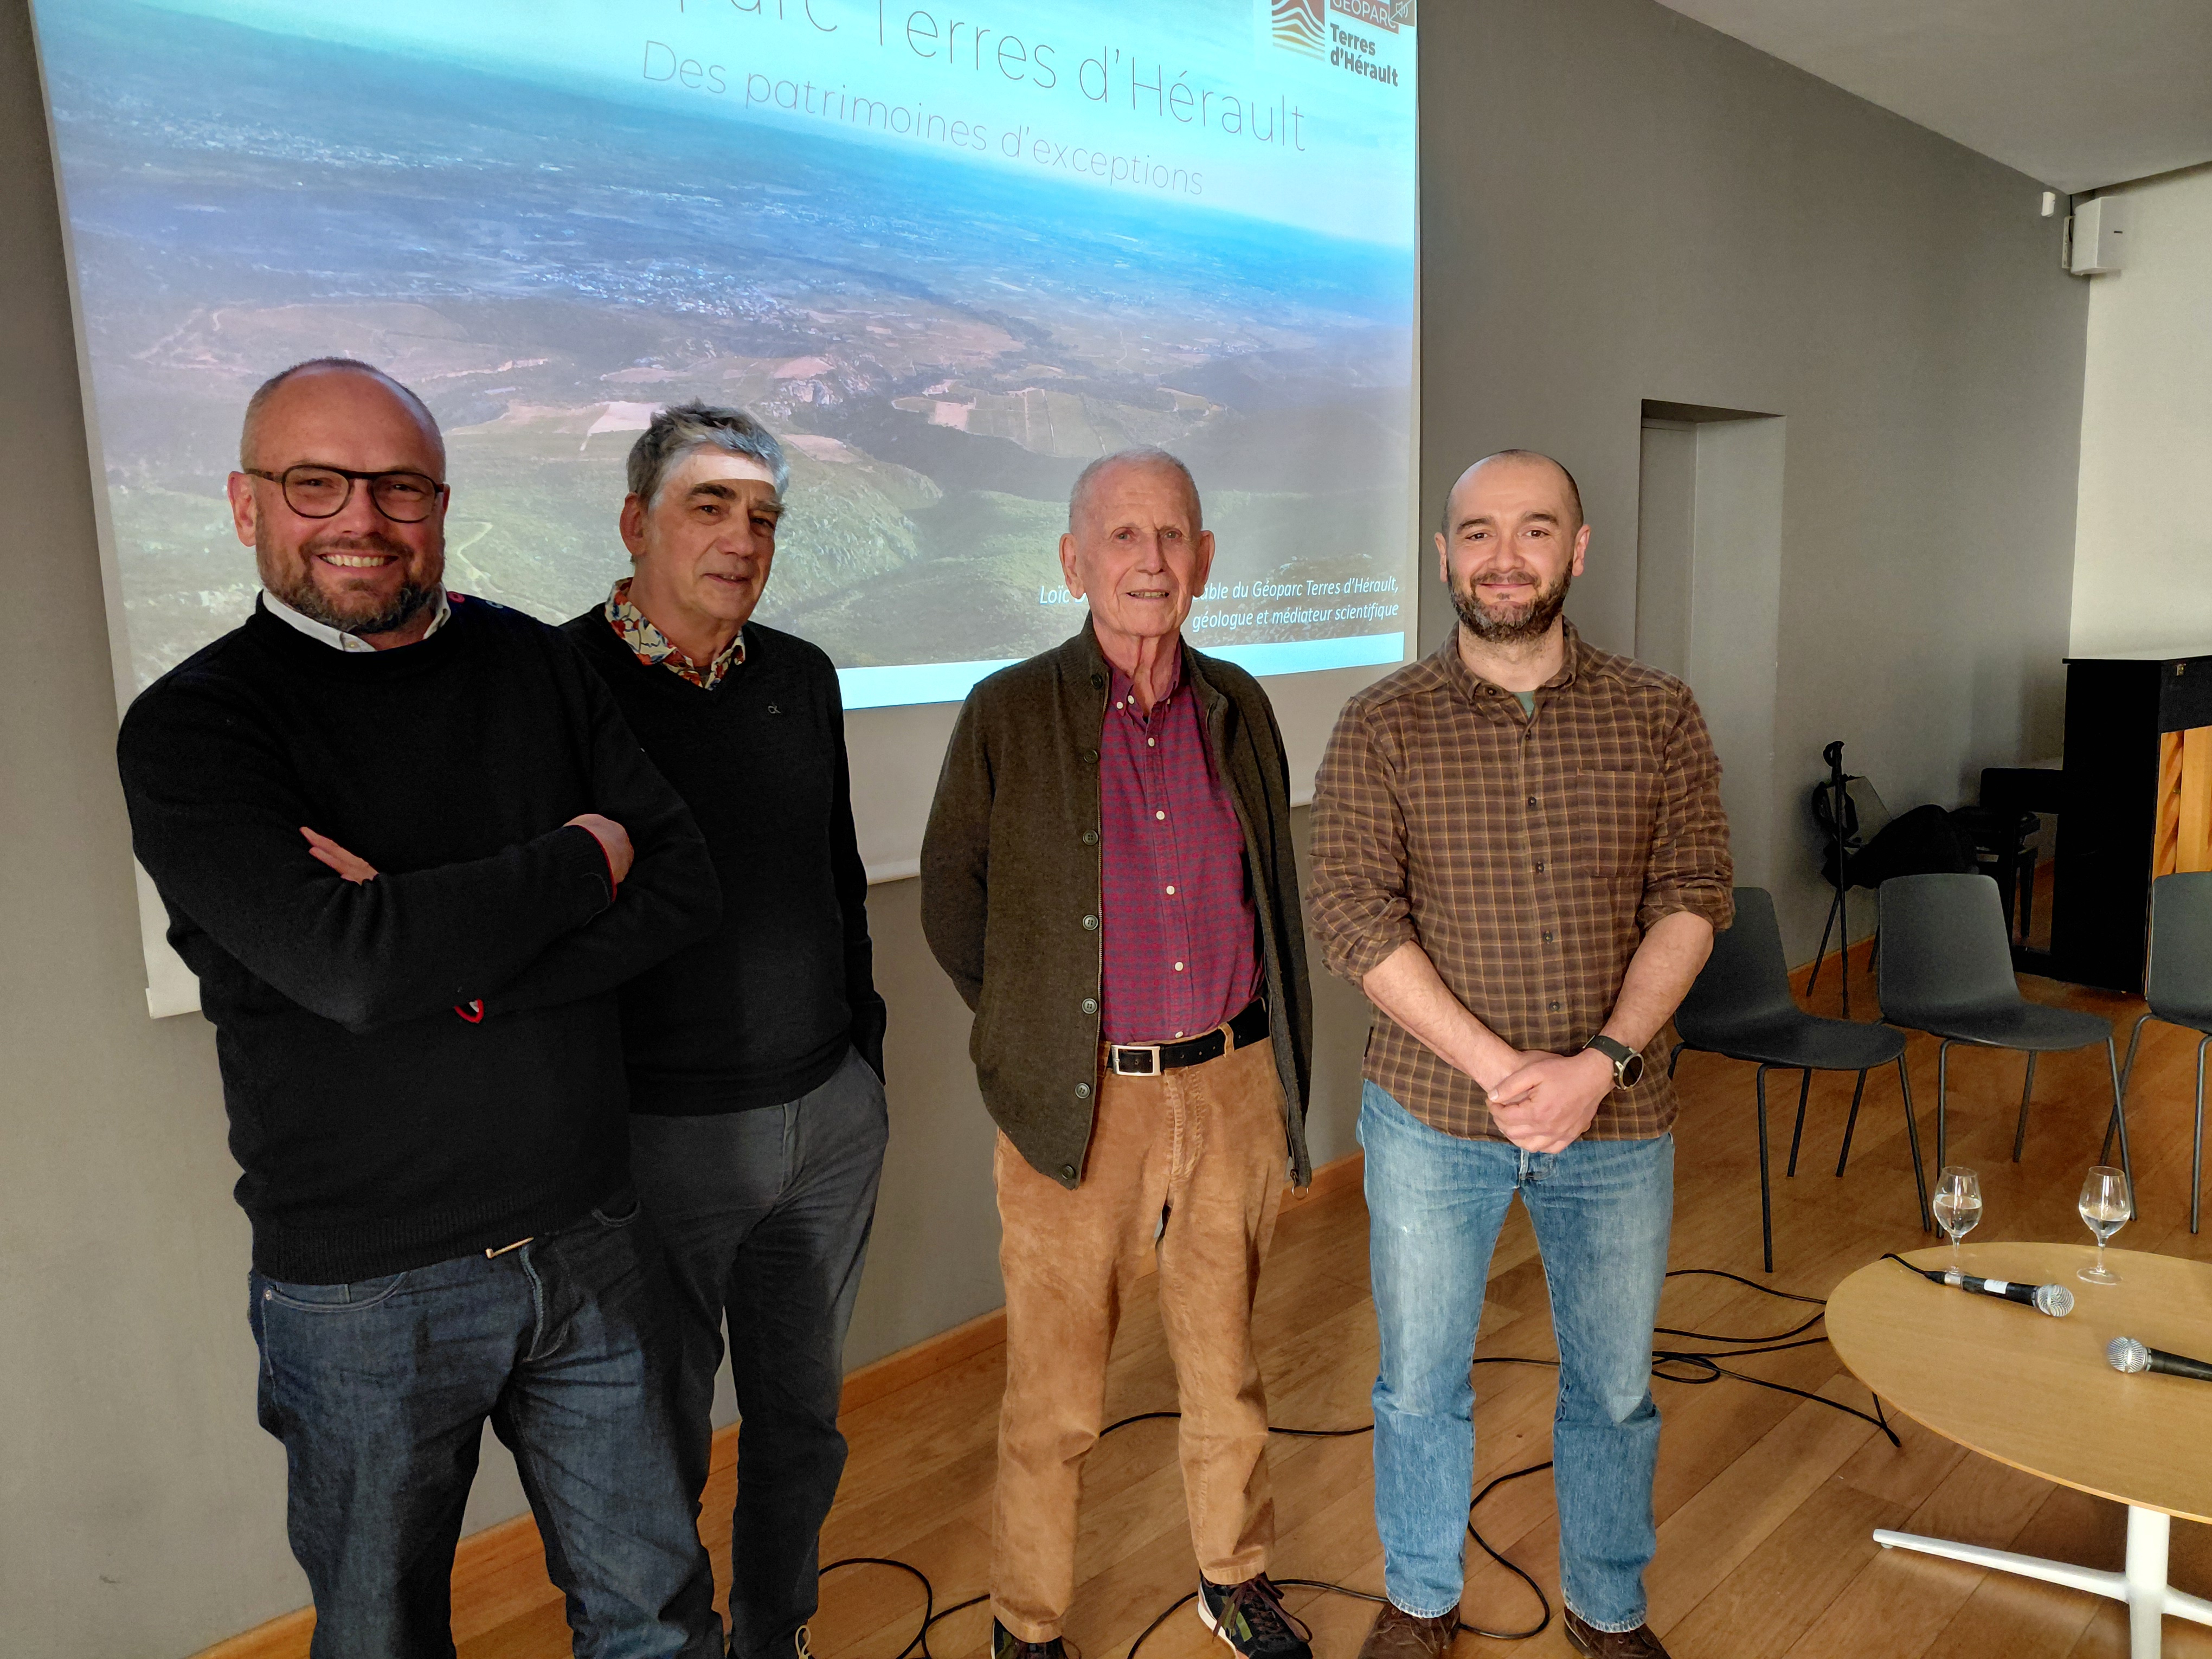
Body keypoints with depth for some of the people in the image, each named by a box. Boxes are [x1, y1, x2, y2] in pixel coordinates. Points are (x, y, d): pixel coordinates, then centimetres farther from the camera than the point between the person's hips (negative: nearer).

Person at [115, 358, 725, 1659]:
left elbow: (686, 886, -6)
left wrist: (456, 960, -19)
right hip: (362, 1292, -2)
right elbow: (347, 962, -24)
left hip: (590, 1244, 3)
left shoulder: (534, 666, 2)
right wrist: (582, 859, -13)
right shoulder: (193, 725, -8)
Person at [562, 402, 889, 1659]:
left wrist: (862, 1057, 13)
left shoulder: (802, 679, 6)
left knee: (804, 1418, 19)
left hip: (831, 1120, 5)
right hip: (658, 1133, -5)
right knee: (662, 1447, 12)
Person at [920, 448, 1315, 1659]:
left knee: (1227, 1367, 20)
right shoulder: (1008, 715, -6)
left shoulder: (1238, 706, 5)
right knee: (1055, 1404, 10)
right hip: (1081, 1107, -3)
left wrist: (1283, 1076, 12)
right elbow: (952, 906, 1)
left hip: (1234, 1090, 4)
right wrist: (1038, 1034, 3)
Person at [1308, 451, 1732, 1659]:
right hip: (1431, 1114, -1)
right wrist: (1499, 1068, -20)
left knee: (1614, 1387, 18)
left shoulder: (1659, 718, 0)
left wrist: (1602, 1060, -19)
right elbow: (1353, 916, -12)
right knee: (1420, 1383, 15)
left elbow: (1692, 897, -5)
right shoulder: (1381, 727, -6)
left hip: (1617, 1114, 2)